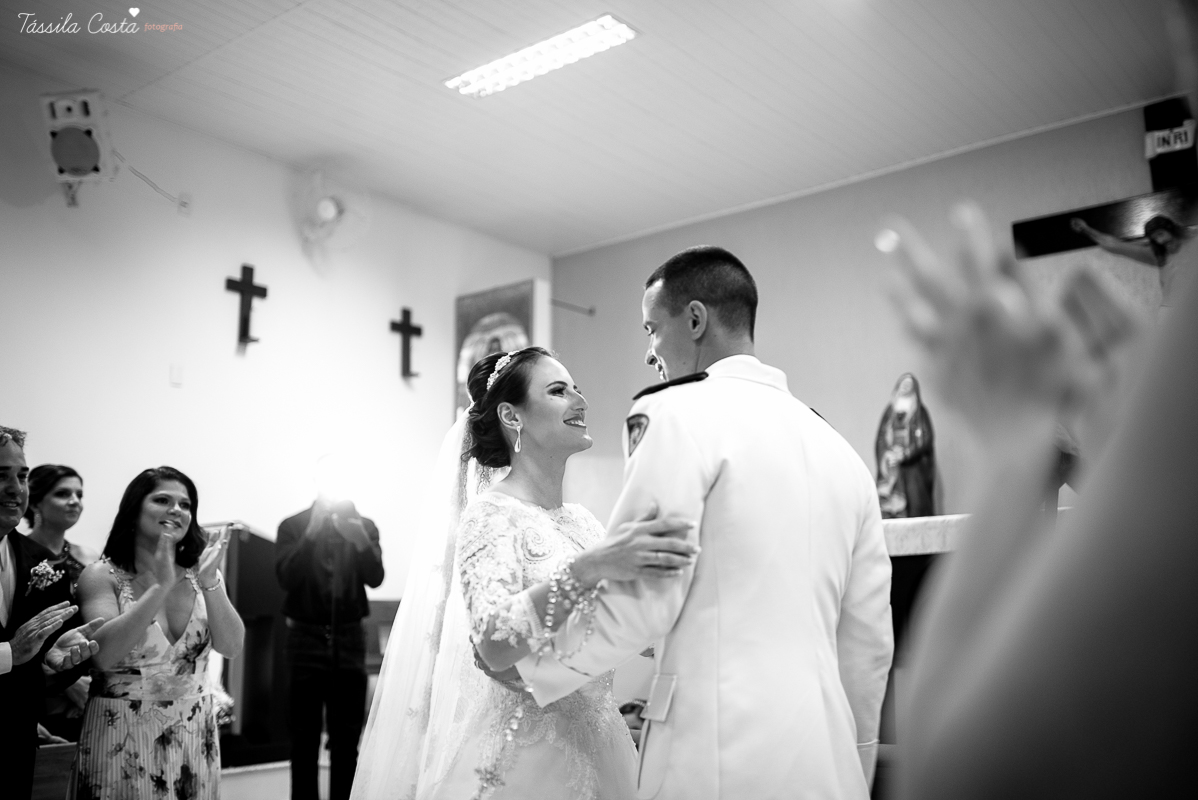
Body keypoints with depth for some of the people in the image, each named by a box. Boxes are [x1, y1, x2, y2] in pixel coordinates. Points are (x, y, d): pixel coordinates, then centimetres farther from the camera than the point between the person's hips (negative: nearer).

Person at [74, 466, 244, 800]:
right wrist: (160, 586, -26)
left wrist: (210, 582, -22)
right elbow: (102, 655, -20)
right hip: (121, 737, -3)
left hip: (195, 735, 3)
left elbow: (231, 647, -9)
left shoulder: (200, 574, 1)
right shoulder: (101, 575, -6)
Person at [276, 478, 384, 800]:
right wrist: (311, 532, -21)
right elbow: (286, 577, -10)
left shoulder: (364, 525, 6)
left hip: (350, 637, 1)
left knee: (347, 738, 4)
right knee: (305, 737, 3)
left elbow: (375, 577, -5)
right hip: (306, 637, -1)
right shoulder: (293, 526, 4)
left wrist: (360, 542, -24)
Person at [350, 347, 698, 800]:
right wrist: (589, 569, -40)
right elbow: (494, 646, -29)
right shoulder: (490, 515, -14)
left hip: (592, 750, 7)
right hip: (517, 760, -7)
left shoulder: (583, 521, 6)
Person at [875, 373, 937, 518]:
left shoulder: (920, 412, 4)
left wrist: (903, 454, -17)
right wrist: (887, 454, -11)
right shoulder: (889, 411, 13)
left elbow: (926, 440, -6)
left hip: (913, 469, -2)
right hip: (891, 470, 2)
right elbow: (881, 439, 8)